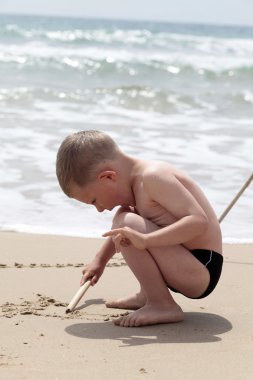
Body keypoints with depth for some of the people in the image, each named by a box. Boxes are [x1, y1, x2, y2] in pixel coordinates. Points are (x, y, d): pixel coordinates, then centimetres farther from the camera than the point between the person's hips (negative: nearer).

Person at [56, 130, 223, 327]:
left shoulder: (153, 177, -21)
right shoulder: (135, 180, 9)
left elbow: (199, 222, -31)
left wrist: (145, 240, -39)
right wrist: (100, 259, 34)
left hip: (201, 272, -10)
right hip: (188, 267, 10)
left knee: (127, 224, -26)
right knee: (124, 219, 22)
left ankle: (162, 305, -17)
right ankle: (147, 295, 16)